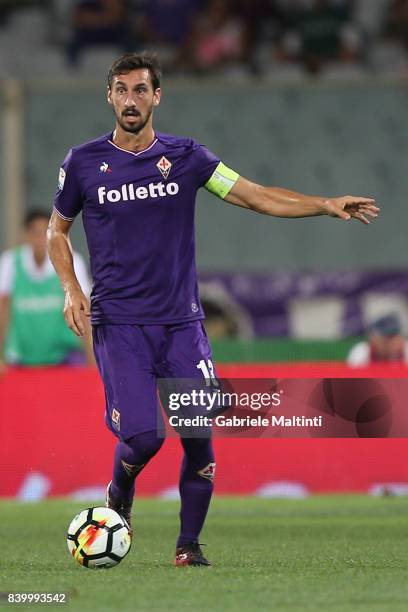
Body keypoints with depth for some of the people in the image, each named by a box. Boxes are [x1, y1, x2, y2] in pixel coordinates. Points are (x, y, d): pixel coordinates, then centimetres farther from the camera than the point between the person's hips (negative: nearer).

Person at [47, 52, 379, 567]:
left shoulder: (186, 157, 4)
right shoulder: (83, 162, 3)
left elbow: (258, 196, 0)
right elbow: (57, 230, 16)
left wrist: (326, 205, -13)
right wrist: (71, 288, 0)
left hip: (181, 322, 2)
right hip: (118, 325, -2)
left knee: (199, 436, -5)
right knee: (143, 436, -15)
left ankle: (189, 543, 13)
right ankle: (119, 495, 19)